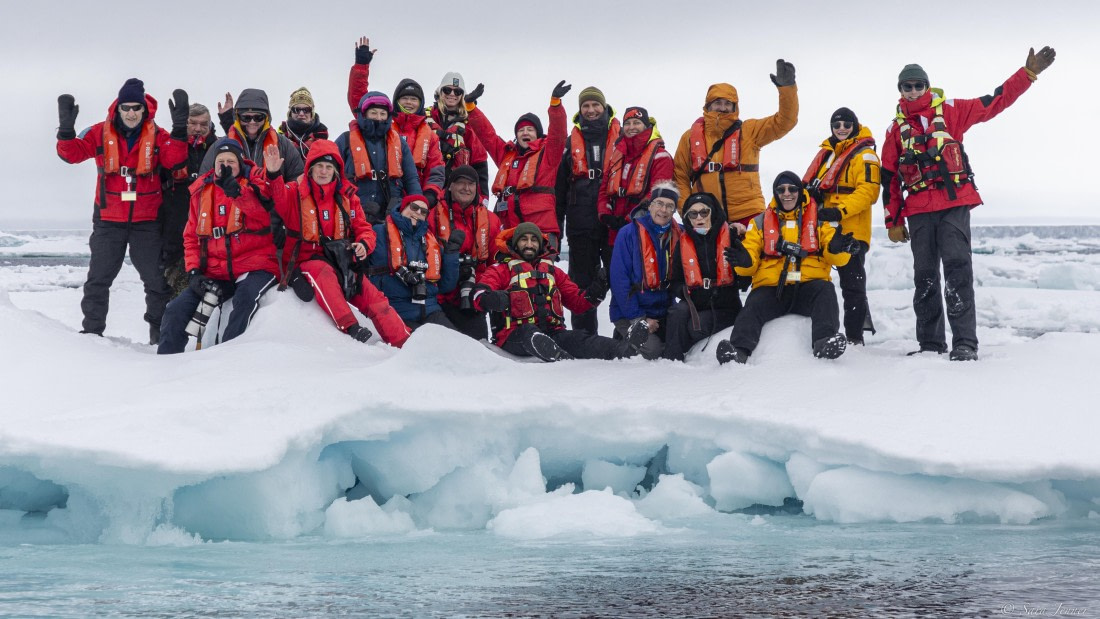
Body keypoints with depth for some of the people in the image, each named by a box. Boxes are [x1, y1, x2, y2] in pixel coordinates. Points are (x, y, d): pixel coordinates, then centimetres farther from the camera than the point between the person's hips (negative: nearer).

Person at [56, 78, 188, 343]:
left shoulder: (157, 136, -3)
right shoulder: (101, 133, -3)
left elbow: (174, 159, -18)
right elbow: (72, 153, -9)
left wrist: (180, 127, -30)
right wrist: (66, 129, -27)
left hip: (146, 221, 0)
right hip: (109, 219, 0)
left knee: (156, 278, 7)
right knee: (99, 278, 3)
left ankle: (160, 331, 20)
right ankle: (92, 330, 12)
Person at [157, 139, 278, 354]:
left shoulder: (254, 183, 0)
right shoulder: (201, 190, 12)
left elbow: (266, 218, -19)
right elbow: (192, 236, 16)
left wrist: (236, 191, -29)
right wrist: (194, 271, 1)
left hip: (255, 267, -5)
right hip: (216, 274, 5)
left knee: (246, 298, -35)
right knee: (176, 310, -7)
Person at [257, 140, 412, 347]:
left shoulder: (347, 196, 10)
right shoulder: (295, 192, 0)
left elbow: (364, 228, 14)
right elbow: (279, 198, -22)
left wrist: (364, 244, -9)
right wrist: (273, 175, -43)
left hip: (342, 260, 4)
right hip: (307, 259, -4)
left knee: (374, 298, -13)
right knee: (323, 273, -38)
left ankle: (403, 342, -13)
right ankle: (349, 327, -46)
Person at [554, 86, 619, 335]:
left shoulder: (620, 136, 6)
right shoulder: (571, 141, 12)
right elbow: (560, 186, 14)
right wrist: (557, 222, 8)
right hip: (581, 224, 2)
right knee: (582, 279, 5)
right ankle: (583, 333, 11)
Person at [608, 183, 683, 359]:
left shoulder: (677, 235, 4)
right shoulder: (628, 234, -9)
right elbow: (619, 280, -12)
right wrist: (638, 318, -15)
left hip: (663, 312, 5)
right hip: (629, 314, -5)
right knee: (652, 350, -26)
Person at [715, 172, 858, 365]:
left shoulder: (820, 220, 16)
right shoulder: (760, 223, 18)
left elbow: (834, 257, 4)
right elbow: (750, 264, 9)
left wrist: (837, 248, -21)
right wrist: (744, 260, -17)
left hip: (809, 286, 0)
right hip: (771, 288, 1)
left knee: (825, 290, -32)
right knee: (753, 306, -29)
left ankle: (824, 343, -49)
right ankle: (738, 350, -51)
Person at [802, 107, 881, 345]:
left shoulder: (864, 154, -5)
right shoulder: (827, 152, 19)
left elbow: (869, 190, -16)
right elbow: (813, 185, 24)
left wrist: (840, 211, -25)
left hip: (851, 230, -8)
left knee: (852, 284, -5)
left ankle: (854, 336, -2)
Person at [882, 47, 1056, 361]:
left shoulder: (949, 111, 6)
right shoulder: (896, 129, 12)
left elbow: (996, 101, 4)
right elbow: (890, 179, 15)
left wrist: (1029, 73, -3)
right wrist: (893, 222, 12)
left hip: (955, 205, -3)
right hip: (918, 212, 3)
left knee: (957, 267, -13)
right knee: (924, 277, 5)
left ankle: (965, 343, -15)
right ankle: (930, 344, 11)